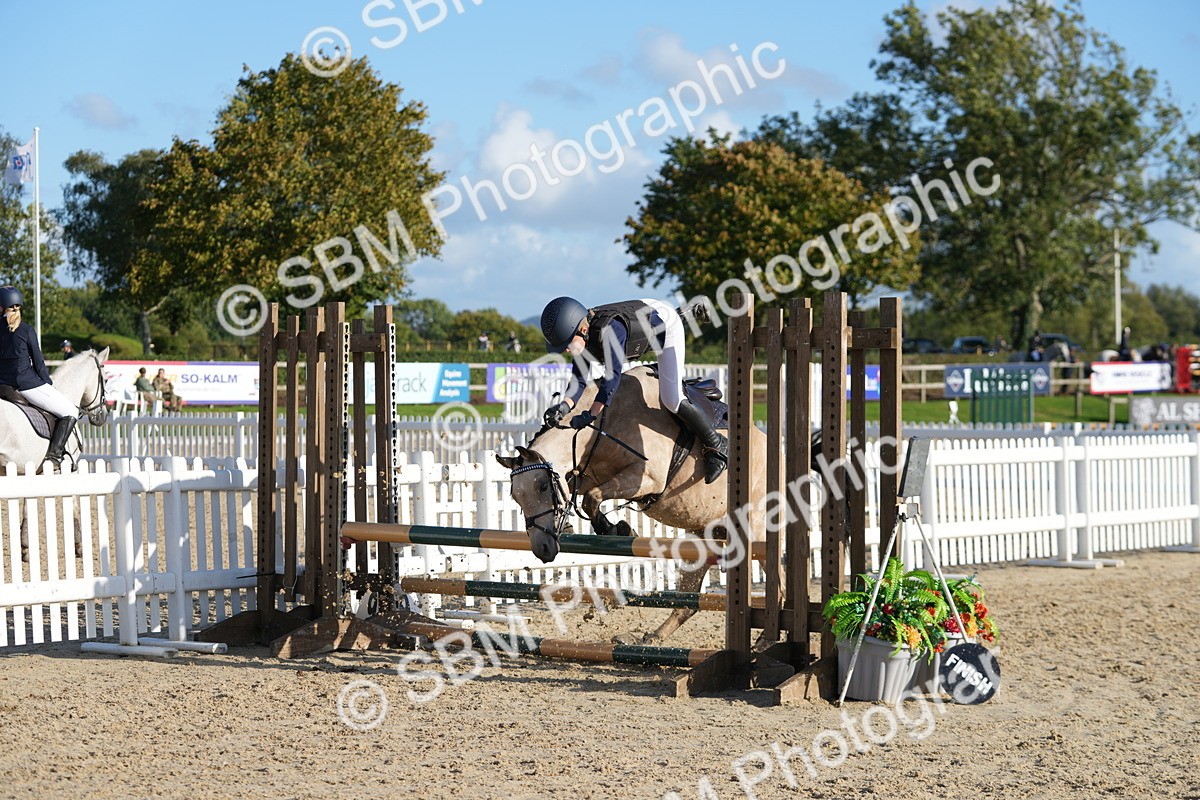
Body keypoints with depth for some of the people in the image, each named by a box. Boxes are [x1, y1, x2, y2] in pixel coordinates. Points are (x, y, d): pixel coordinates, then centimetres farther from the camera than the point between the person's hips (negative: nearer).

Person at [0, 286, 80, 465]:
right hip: (26, 382, -5)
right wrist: (48, 383, 11)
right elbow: (38, 362, -4)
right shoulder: (26, 330, -10)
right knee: (70, 412, 5)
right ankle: (54, 454, -8)